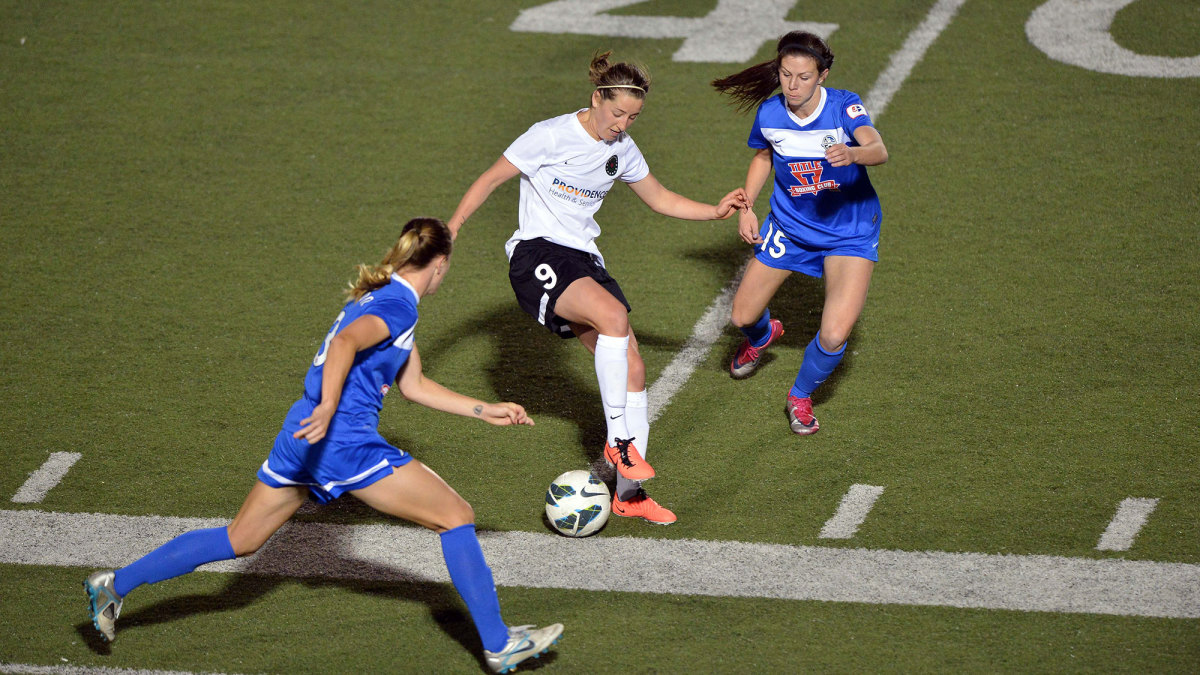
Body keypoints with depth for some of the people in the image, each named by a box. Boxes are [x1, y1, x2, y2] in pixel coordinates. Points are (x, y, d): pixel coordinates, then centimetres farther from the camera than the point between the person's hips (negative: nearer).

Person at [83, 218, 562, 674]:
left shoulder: (378, 295, 22)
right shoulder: (399, 304, -8)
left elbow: (413, 386, 30)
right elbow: (345, 343, -27)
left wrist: (485, 411, 31)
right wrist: (328, 408, -39)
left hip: (302, 437, 9)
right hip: (346, 443, -9)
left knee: (239, 540, 18)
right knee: (456, 516, -1)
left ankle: (117, 584, 16)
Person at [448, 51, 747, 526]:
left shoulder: (622, 150, 7)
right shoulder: (551, 136, -11)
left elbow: (661, 200, 21)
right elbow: (492, 179, -4)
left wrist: (715, 212, 7)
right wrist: (451, 229, -9)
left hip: (583, 260, 7)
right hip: (536, 255, -7)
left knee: (632, 366, -5)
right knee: (613, 314, -33)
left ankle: (629, 494, 2)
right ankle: (618, 440, -23)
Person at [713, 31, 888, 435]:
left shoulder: (844, 106, -24)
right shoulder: (770, 113, -12)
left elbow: (879, 151, -42)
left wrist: (852, 153, -64)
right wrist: (746, 207, 1)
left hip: (848, 231, -4)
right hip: (789, 224, 4)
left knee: (834, 336, -18)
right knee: (742, 316, 11)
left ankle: (802, 395, 15)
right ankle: (763, 335, 52)